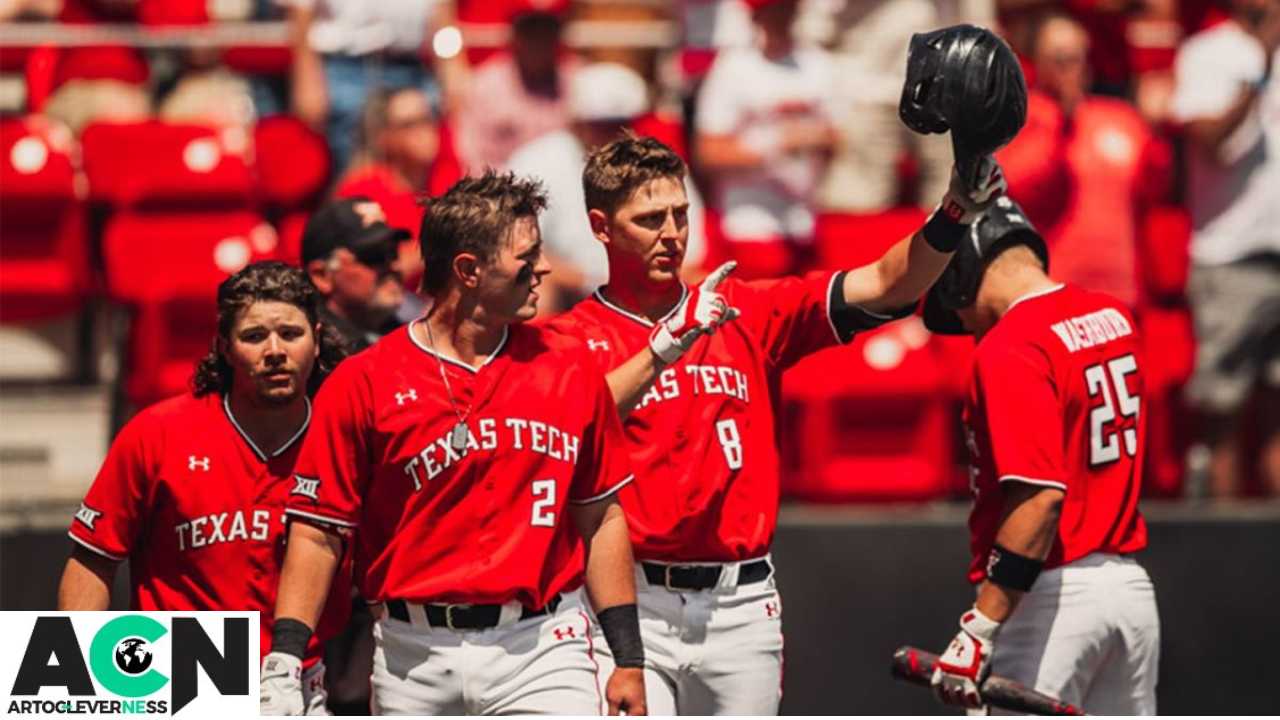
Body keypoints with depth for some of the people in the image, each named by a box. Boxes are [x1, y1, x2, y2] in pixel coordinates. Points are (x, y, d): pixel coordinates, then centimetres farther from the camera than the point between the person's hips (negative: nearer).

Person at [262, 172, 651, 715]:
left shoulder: (570, 372, 7)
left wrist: (628, 659, 10)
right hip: (414, 659, -1)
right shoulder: (363, 384, -1)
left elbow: (600, 518, 13)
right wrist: (282, 665, -10)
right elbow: (317, 532, -1)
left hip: (539, 650, 1)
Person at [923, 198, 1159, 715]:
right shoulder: (1114, 317, 9)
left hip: (1054, 598, -9)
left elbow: (1040, 497, -24)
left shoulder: (1009, 349, -16)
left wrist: (980, 629, -25)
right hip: (1131, 589, 9)